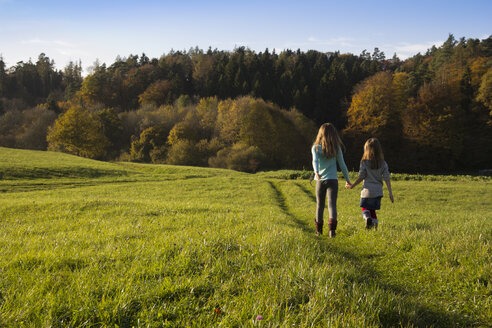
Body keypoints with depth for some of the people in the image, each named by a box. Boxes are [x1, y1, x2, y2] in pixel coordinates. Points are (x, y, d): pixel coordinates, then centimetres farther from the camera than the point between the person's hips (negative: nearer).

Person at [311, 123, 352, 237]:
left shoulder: (316, 147, -1)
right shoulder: (336, 148, 2)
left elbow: (315, 160, -19)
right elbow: (342, 165, 4)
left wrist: (316, 172, -35)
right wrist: (348, 180, 15)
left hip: (320, 181, 1)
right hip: (333, 180, -1)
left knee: (320, 205, 15)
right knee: (332, 204, -5)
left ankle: (319, 229, 27)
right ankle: (332, 228, -26)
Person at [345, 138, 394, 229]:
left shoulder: (364, 163, -6)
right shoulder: (383, 164, 2)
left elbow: (361, 178, -4)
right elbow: (387, 179, -2)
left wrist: (352, 186, 9)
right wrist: (390, 193, 0)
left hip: (367, 190, -3)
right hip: (378, 191, 3)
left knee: (365, 209, 10)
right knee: (372, 210, 17)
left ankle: (367, 218, -21)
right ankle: (375, 225, 2)